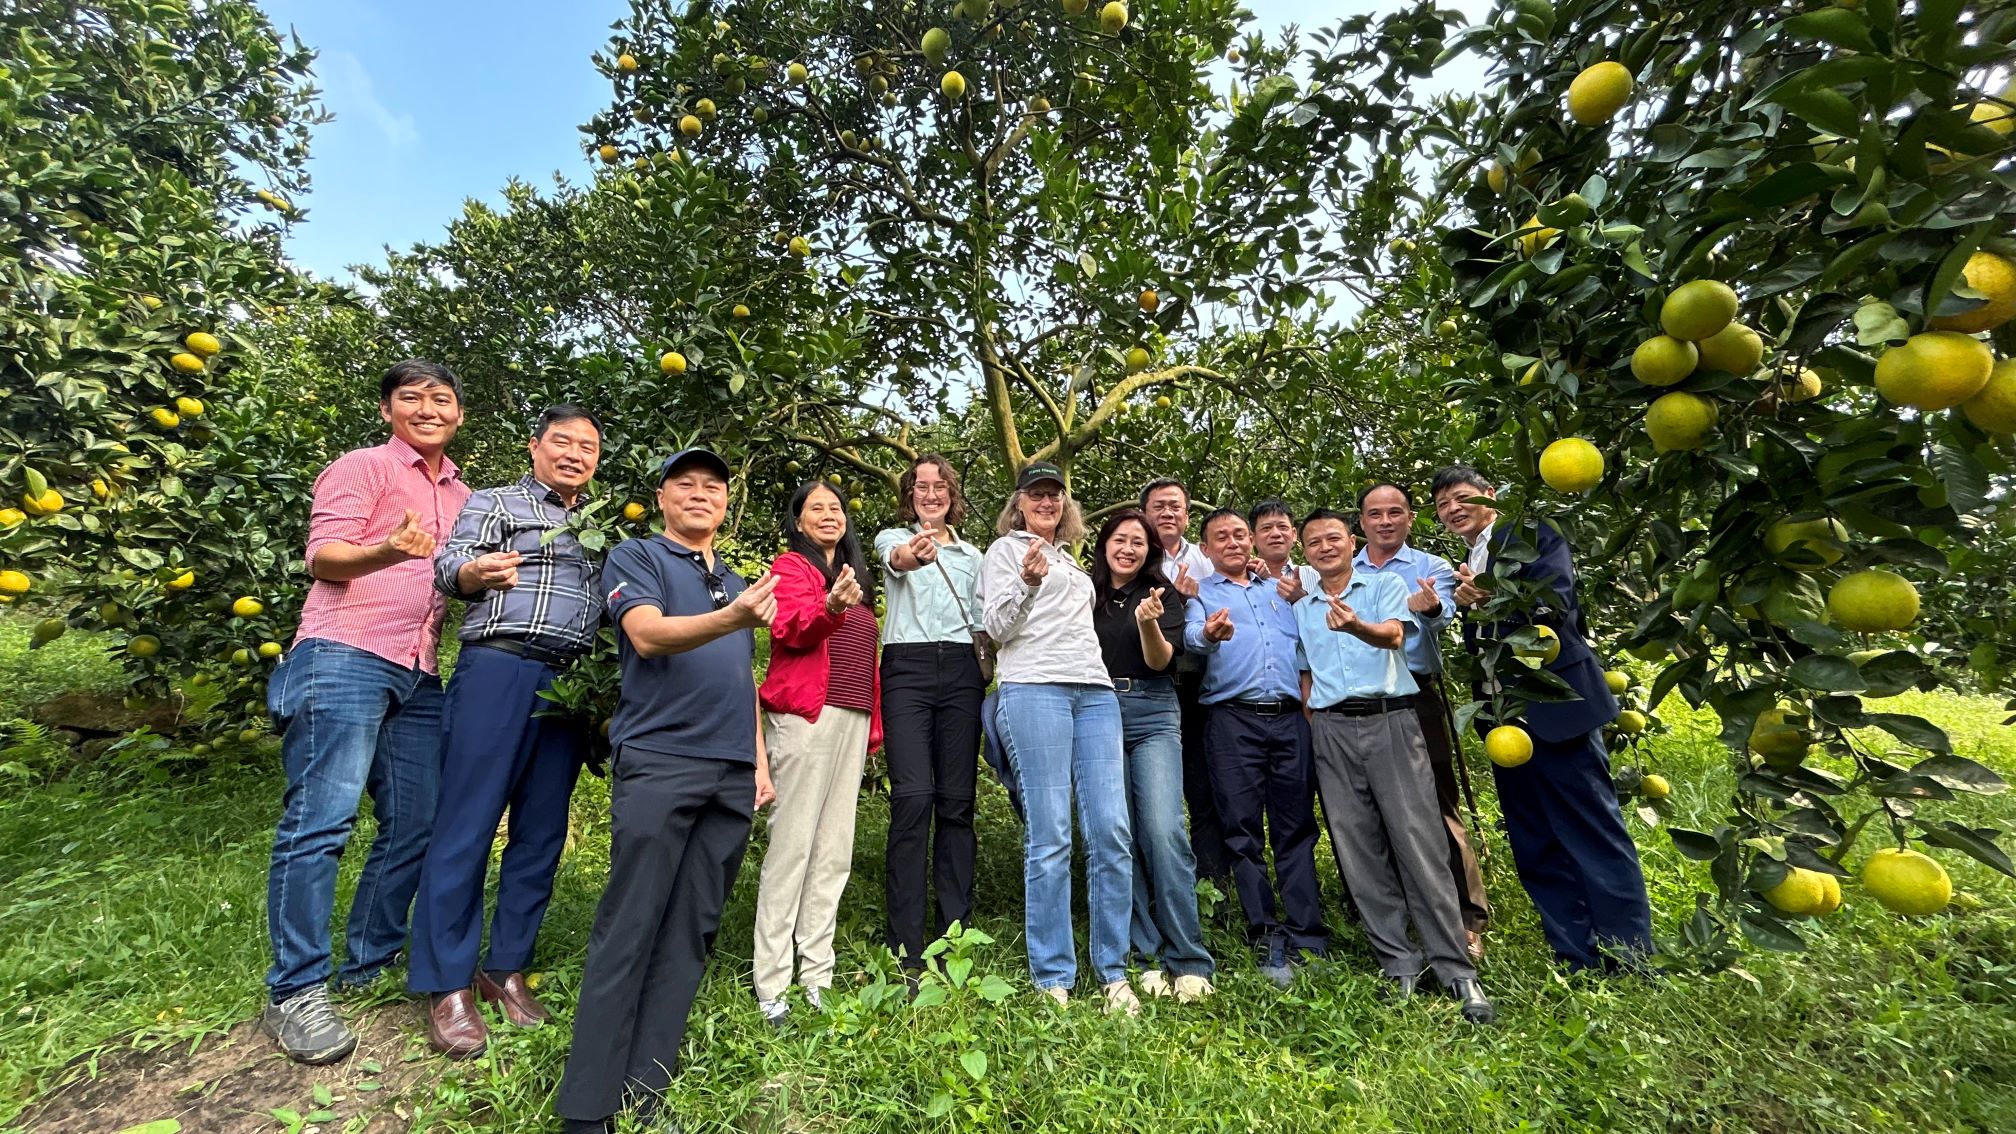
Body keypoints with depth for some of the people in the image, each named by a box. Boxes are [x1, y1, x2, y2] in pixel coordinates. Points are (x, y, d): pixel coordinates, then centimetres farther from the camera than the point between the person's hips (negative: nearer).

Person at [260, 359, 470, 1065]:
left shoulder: (462, 496, 21)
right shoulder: (362, 468, 3)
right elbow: (322, 557, -7)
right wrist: (390, 551, -27)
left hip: (420, 676, 6)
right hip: (345, 655, -6)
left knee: (414, 827, 7)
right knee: (321, 819, -7)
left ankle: (367, 967, 21)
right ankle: (294, 994, 5)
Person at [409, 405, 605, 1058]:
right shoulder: (496, 502, 10)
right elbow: (447, 564, -3)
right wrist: (475, 572, -25)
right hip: (499, 668, -4)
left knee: (542, 830, 7)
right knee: (468, 822, -3)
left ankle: (507, 968, 19)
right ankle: (448, 985, 8)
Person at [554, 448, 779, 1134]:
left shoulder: (738, 581, 21)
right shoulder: (635, 558, 4)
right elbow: (649, 635, -16)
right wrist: (731, 618, -34)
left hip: (733, 774, 6)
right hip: (657, 762, -5)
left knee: (691, 934, 8)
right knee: (628, 931, -2)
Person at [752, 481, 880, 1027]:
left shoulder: (856, 579, 22)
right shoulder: (791, 566, 3)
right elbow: (790, 628, -16)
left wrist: (874, 723, 15)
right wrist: (830, 607, -37)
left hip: (852, 718, 7)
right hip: (806, 715, -7)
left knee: (834, 851, 8)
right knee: (792, 846, -4)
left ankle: (817, 977, 17)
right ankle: (772, 987, 5)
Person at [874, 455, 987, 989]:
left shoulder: (971, 554, 21)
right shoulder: (893, 538, 9)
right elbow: (893, 559, -17)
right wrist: (907, 557, -39)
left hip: (961, 672, 3)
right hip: (907, 669, -3)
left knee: (957, 802, 2)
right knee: (913, 799, -12)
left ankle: (953, 938, 13)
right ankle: (905, 952, -2)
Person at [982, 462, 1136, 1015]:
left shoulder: (1072, 562, 29)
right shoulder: (1005, 549, 11)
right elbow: (997, 626, -1)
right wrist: (1027, 583, -17)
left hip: (1095, 691, 6)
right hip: (1034, 689, -6)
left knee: (1112, 832, -1)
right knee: (1049, 837, -6)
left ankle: (1113, 973, 12)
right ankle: (1053, 979, 7)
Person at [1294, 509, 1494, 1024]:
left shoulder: (1386, 585, 6)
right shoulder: (1301, 608, 16)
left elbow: (1394, 635, -14)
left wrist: (1355, 626, -35)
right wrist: (1311, 729, 7)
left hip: (1390, 719, -3)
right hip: (1331, 731, 3)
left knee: (1419, 842, -5)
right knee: (1359, 850, 3)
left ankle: (1455, 969, 5)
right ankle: (1399, 963, 14)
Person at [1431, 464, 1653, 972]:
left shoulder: (1532, 534, -2)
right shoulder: (1464, 567, 17)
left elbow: (1558, 606, -17)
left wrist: (1494, 600, -31)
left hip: (1554, 706, -7)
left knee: (1595, 835, 0)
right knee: (1535, 849, 12)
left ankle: (1631, 962, 12)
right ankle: (1577, 959, 22)